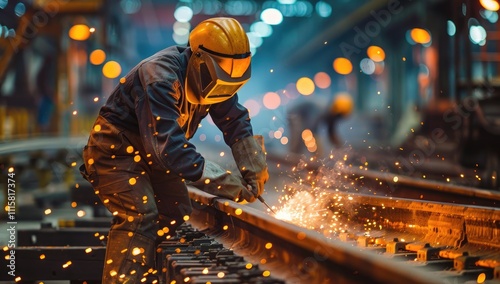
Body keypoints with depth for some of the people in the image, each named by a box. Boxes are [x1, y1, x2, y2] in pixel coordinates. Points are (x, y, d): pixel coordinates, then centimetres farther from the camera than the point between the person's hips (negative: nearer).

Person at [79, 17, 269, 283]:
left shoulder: (211, 78, -11)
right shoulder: (161, 78, -35)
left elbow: (236, 124, -3)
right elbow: (171, 147, -39)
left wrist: (254, 171, -17)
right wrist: (230, 183, -38)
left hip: (152, 150, 8)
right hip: (116, 148, -8)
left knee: (177, 215, 7)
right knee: (140, 216, -21)